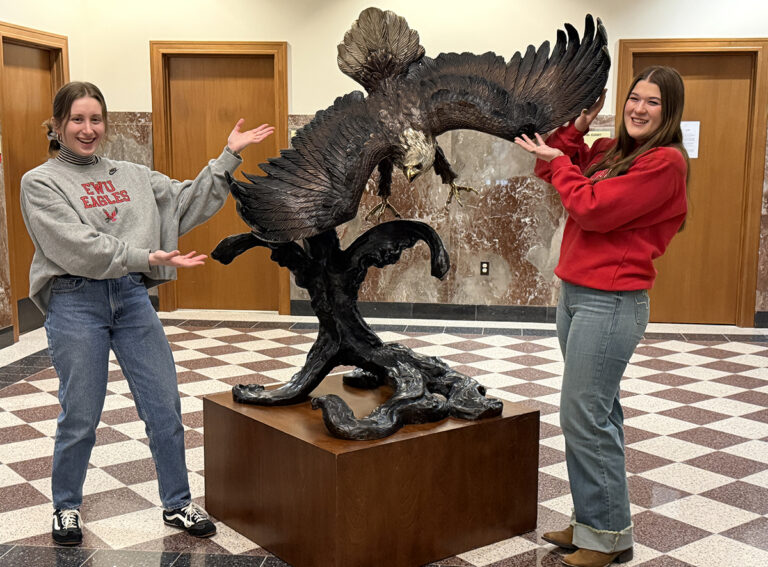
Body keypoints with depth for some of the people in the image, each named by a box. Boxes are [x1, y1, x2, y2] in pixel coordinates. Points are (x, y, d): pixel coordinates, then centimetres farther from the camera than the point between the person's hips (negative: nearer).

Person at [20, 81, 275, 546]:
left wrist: (229, 157, 3)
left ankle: (177, 504, 21)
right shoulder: (40, 182, -3)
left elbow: (188, 204, 10)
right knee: (80, 418, 4)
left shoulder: (132, 176, 13)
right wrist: (148, 257, -22)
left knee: (165, 407, 6)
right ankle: (66, 508, 28)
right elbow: (78, 248, -15)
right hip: (75, 303, -4)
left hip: (133, 298, 4)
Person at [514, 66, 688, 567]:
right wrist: (577, 127, 5)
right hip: (576, 292, 9)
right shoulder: (611, 152, 13)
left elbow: (591, 208, -17)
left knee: (584, 417, -6)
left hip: (611, 301, -9)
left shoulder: (664, 162, -12)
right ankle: (594, 521, 23)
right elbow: (554, 167, 17)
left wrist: (558, 162, -4)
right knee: (599, 412, 13)